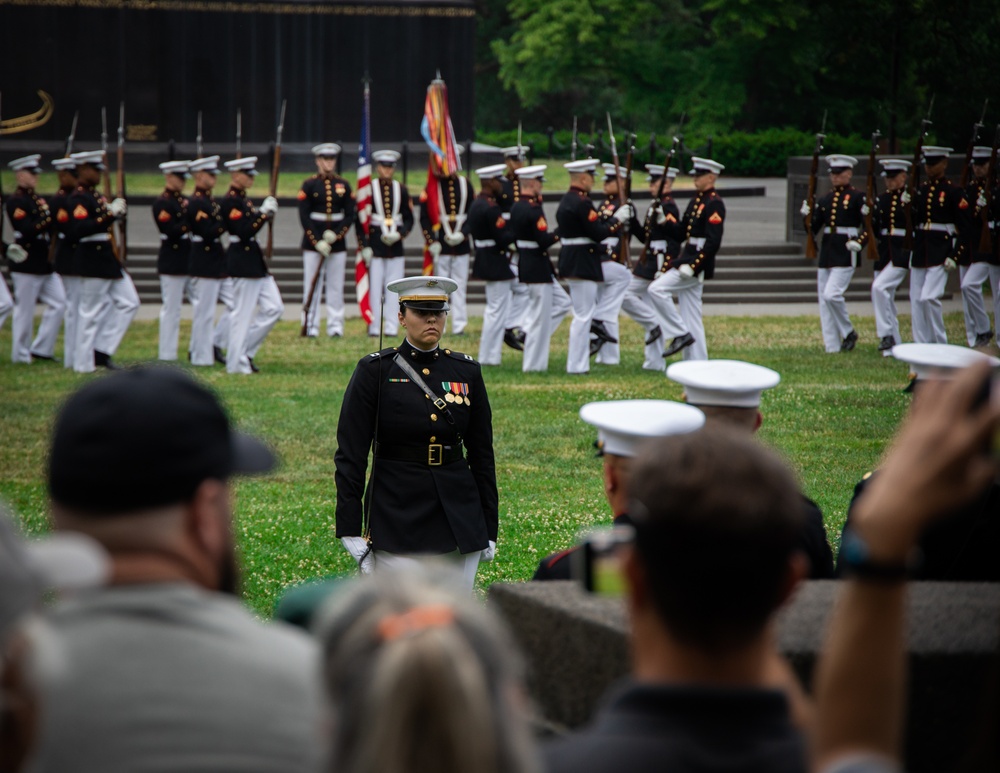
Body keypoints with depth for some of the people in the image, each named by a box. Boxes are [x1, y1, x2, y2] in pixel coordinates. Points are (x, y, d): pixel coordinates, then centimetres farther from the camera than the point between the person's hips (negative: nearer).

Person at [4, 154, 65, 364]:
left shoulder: (37, 199, 17)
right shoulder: (15, 201, -11)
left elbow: (48, 226, 17)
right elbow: (27, 230, -22)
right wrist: (48, 218, -26)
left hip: (45, 264, 9)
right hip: (27, 264, -9)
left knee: (58, 303, 5)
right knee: (24, 310, -2)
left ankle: (41, 349, 11)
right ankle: (21, 355, 7)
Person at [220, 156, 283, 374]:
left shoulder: (242, 199, 15)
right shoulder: (230, 202, -16)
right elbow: (244, 231, -23)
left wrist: (266, 214, 5)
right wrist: (264, 213, -18)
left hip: (255, 263, 10)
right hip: (243, 264, -10)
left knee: (274, 308, 8)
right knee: (243, 315, -4)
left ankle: (246, 350, 14)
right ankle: (237, 363, 4)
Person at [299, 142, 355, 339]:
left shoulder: (343, 185, 7)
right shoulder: (309, 185, 0)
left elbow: (350, 215, 4)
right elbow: (304, 217, -6)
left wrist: (336, 235, -12)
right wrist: (317, 242, -14)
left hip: (337, 244, 2)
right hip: (312, 244, -2)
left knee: (336, 286, 2)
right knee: (312, 285, -1)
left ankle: (335, 326, 6)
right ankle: (310, 327, 2)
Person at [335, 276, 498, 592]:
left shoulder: (466, 371, 6)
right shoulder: (375, 371, -4)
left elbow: (482, 453, 11)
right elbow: (350, 456, -5)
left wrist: (489, 528, 10)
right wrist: (350, 530, -9)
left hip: (459, 520, 4)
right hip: (397, 519, -3)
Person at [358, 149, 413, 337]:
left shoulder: (401, 190, 8)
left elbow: (409, 219, 10)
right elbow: (360, 220, -1)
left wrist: (399, 234, -9)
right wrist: (364, 246, -8)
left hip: (395, 246, 3)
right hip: (375, 247, -2)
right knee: (374, 287, -3)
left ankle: (391, 327, 6)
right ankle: (373, 327, 2)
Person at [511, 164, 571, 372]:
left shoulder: (515, 208, 8)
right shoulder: (534, 209, -20)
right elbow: (543, 241, -23)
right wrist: (559, 232, -10)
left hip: (525, 265, 9)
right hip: (538, 268, -9)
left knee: (563, 303, 18)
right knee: (541, 317, -1)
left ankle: (529, 332, 11)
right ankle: (533, 364, 4)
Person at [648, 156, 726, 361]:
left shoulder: (714, 204, -12)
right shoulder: (696, 202, 17)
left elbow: (713, 242, -19)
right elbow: (681, 234, 19)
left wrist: (692, 266, -24)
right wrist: (664, 221, 2)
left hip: (697, 264, -9)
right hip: (688, 261, 9)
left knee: (656, 289, -18)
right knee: (691, 319, 8)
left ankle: (681, 334, -11)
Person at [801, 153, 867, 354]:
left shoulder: (858, 198, -4)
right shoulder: (825, 200, 14)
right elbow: (813, 229, 14)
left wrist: (859, 242, -20)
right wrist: (806, 215, -4)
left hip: (846, 255, -7)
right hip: (826, 253, 7)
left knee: (832, 294, -19)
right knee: (823, 299, 4)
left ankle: (848, 332, 2)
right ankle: (832, 346, 8)